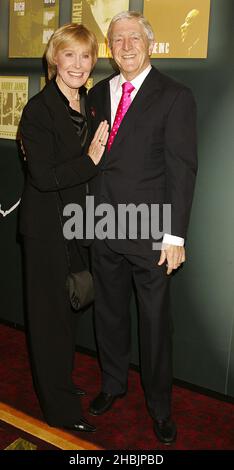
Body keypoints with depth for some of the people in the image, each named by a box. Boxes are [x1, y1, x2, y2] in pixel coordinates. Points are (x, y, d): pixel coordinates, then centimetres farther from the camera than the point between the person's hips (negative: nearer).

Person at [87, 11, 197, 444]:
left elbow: (182, 170, -10)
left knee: (155, 320, 7)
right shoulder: (98, 93, 10)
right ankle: (113, 384, 40)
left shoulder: (175, 97, -5)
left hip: (150, 233, -4)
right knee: (109, 312, 18)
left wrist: (175, 235, -14)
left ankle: (159, 405, 27)